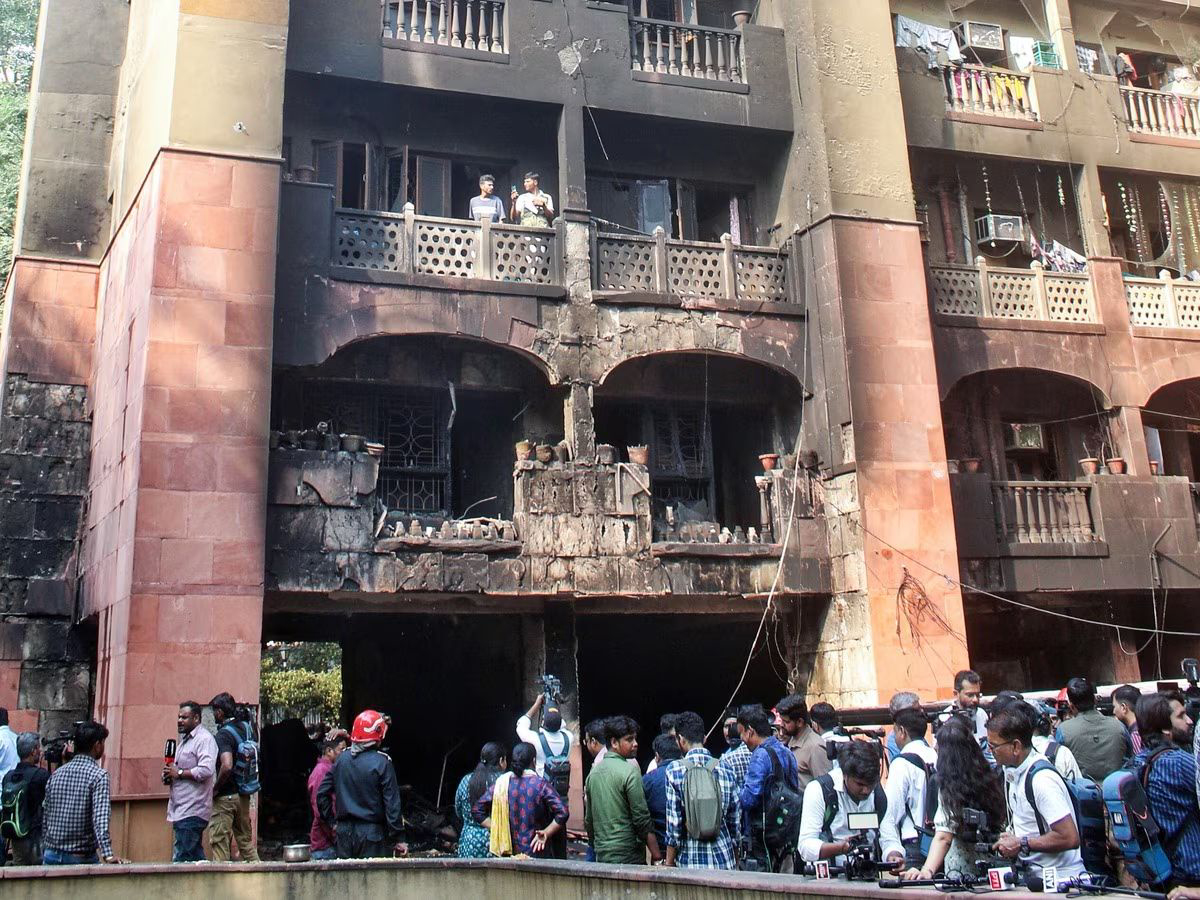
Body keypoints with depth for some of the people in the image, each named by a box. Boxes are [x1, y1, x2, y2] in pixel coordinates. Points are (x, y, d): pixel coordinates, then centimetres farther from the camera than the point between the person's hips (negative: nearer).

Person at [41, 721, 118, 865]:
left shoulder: (56, 774, 7)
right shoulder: (98, 775, -11)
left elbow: (45, 819, 12)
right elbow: (100, 819, -23)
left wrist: (45, 855, 20)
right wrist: (107, 854, -30)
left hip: (51, 855, 5)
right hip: (82, 858, -5)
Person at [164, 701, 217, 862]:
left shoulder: (204, 739, -10)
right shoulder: (185, 740, 22)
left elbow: (206, 770, -24)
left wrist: (178, 773, -15)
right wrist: (169, 776, 9)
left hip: (192, 811, -10)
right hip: (181, 811, 10)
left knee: (181, 860, -13)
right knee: (196, 858, 11)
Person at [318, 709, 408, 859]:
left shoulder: (341, 759, 4)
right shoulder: (382, 763, -12)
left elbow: (322, 794, 8)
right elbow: (392, 805, -12)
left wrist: (331, 821, 19)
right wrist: (398, 839, -6)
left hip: (344, 833, 5)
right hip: (372, 834, -5)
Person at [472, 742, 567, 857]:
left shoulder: (502, 783, 3)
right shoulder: (540, 784, -6)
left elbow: (477, 809, 7)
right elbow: (562, 813, -15)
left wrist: (495, 829, 7)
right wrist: (546, 833, -6)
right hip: (536, 851, -3)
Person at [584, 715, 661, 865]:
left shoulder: (593, 772, 10)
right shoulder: (629, 770, -12)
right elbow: (642, 819, -14)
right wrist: (657, 855, -10)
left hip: (602, 857, 7)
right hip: (629, 858, -7)